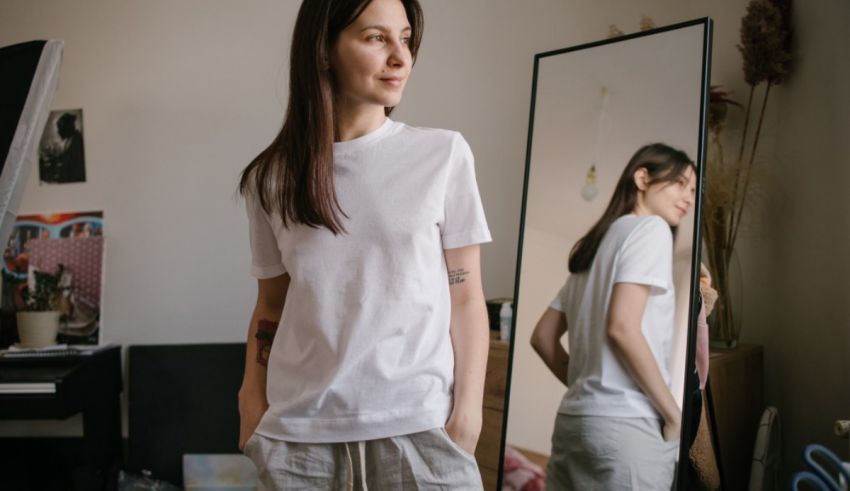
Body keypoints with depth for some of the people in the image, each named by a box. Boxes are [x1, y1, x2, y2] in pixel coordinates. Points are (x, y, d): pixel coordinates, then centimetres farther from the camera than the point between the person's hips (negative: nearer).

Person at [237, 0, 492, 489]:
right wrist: (253, 408, 4)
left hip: (418, 426, -1)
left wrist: (468, 412, -5)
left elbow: (466, 299, 0)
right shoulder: (271, 178, 4)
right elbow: (271, 308, 10)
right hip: (300, 435, 2)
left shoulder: (444, 154, 0)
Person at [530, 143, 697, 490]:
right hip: (624, 424, -8)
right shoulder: (650, 227, -3)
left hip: (573, 419, 8)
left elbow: (543, 337, 18)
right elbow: (622, 327, -16)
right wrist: (673, 414, -10)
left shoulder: (594, 245, 20)